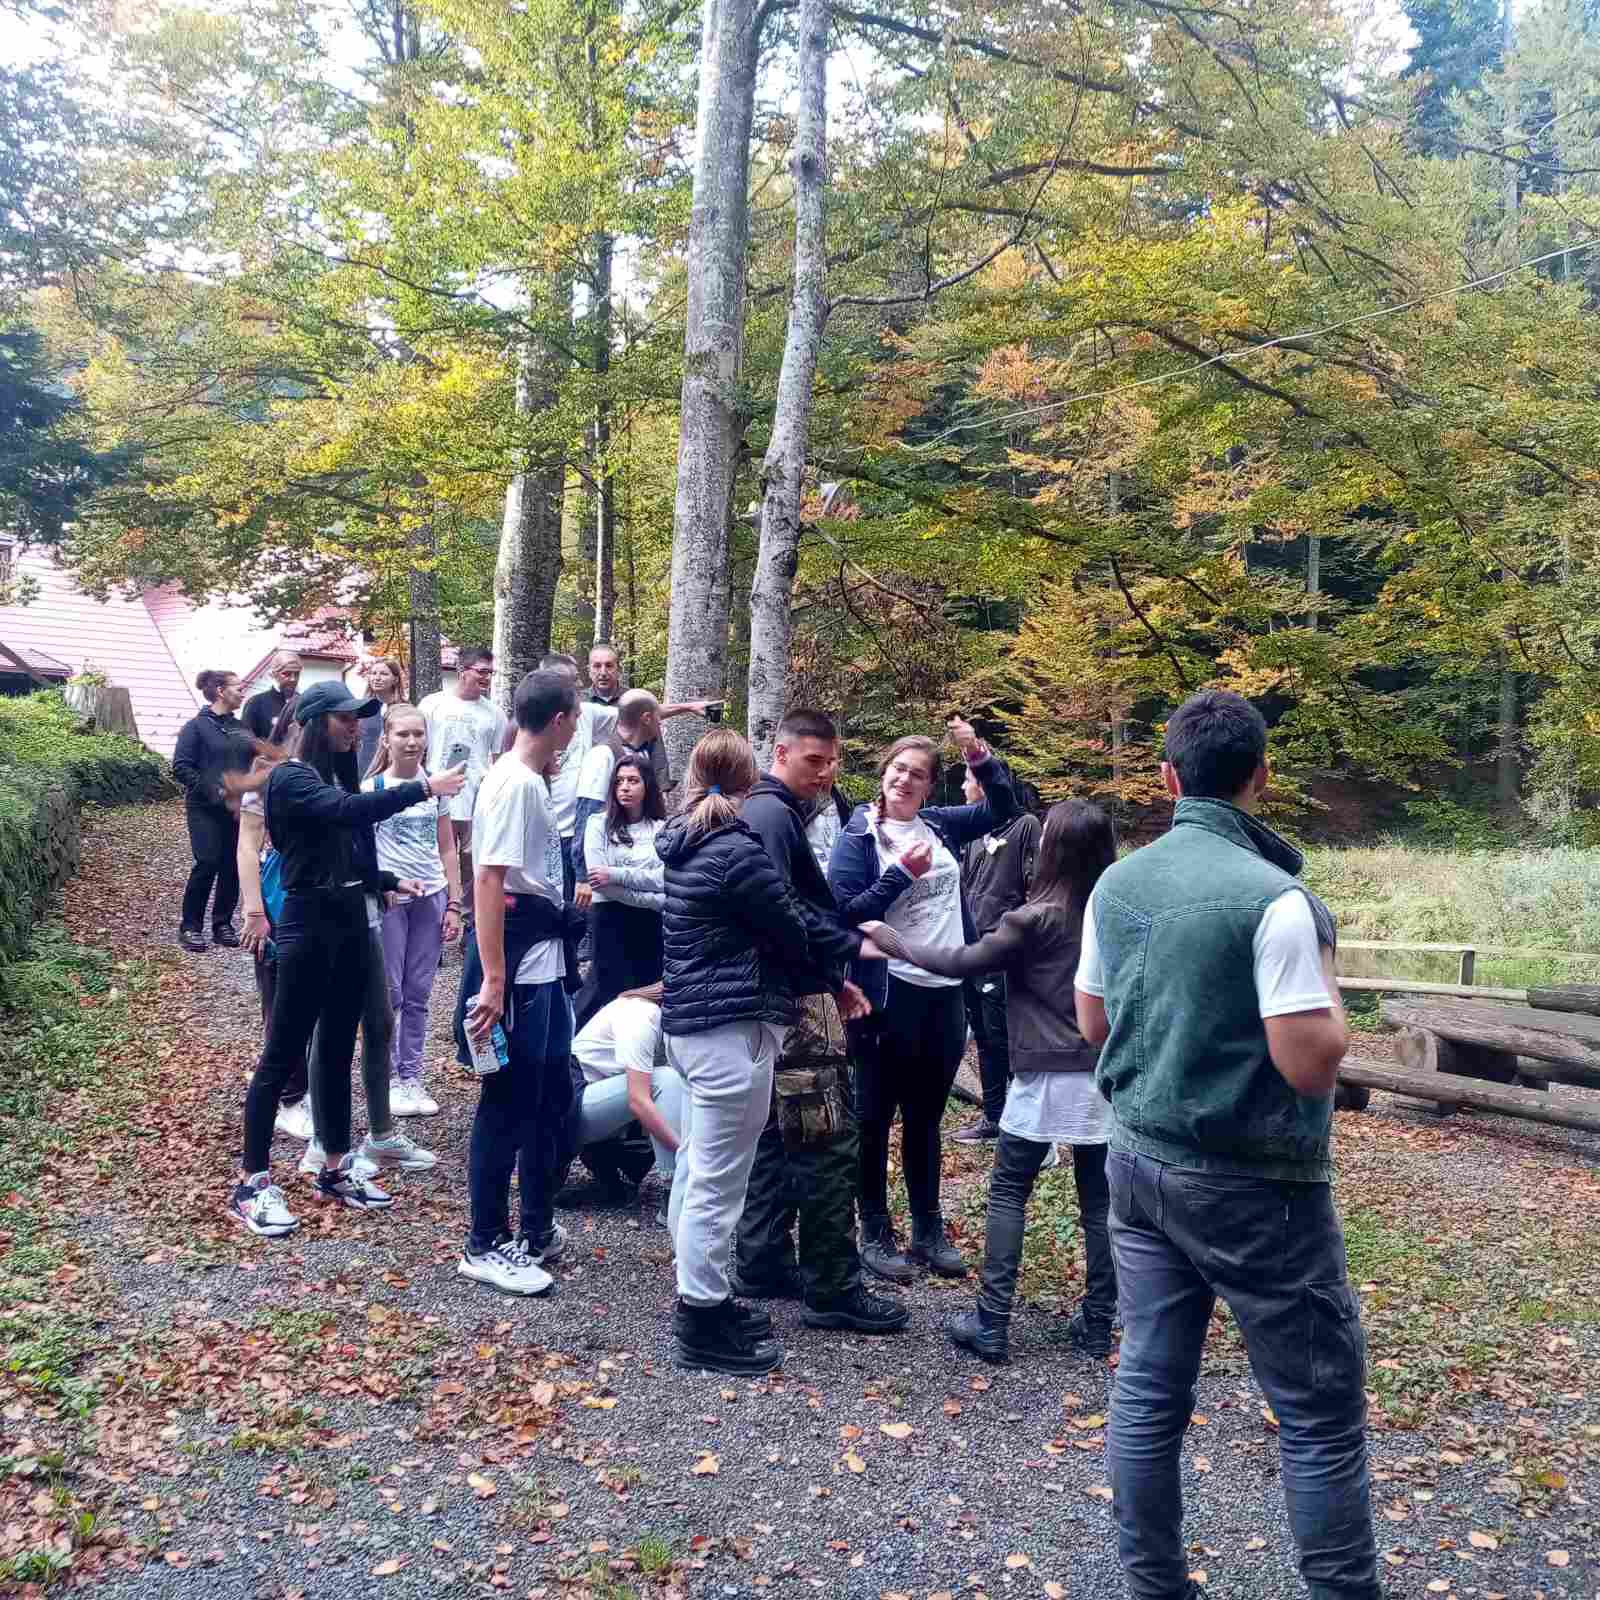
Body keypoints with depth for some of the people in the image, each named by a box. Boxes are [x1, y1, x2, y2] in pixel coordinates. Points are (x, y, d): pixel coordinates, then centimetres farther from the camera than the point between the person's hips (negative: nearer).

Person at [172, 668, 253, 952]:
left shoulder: (241, 727, 14)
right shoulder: (196, 726, -3)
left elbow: (255, 764, 17)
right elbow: (181, 768, -9)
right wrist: (215, 792, -16)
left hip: (238, 810, 5)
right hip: (206, 811, -5)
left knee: (233, 866, 3)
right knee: (208, 863, -11)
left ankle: (223, 923, 15)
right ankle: (190, 926, 2)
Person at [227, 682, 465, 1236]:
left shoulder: (337, 775, 12)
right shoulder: (291, 778, -12)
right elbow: (347, 812, -31)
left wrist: (388, 881, 11)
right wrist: (423, 788, -35)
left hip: (351, 923, 8)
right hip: (309, 926, -8)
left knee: (337, 1049, 14)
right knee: (283, 1054, -2)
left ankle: (335, 1170, 25)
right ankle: (251, 1185, 7)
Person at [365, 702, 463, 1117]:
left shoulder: (436, 787, 6)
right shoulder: (372, 788, -4)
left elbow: (448, 850, 9)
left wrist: (453, 905, 5)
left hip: (431, 899, 3)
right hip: (388, 900, -3)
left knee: (418, 994, 8)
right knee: (389, 993, 3)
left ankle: (412, 1078, 16)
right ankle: (389, 1079, 12)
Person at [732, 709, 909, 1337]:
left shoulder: (779, 813, 18)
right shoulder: (773, 815, -14)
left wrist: (835, 977, 19)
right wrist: (851, 944, -20)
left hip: (784, 998, 11)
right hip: (799, 1002, -11)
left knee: (778, 1136, 16)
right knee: (829, 1143, -6)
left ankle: (764, 1264, 24)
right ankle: (832, 1290, 1)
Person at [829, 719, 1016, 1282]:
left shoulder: (939, 825, 8)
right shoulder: (859, 835, -6)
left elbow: (1003, 808, 16)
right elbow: (843, 912, -14)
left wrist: (980, 757, 1)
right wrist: (902, 872, -19)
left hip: (945, 993, 5)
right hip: (889, 994, -5)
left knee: (926, 1118, 16)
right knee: (876, 1116, 7)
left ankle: (929, 1229, 27)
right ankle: (875, 1232, 18)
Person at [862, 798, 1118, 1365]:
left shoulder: (1037, 917, -13)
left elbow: (964, 962, -8)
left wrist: (891, 939, 2)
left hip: (1046, 1077, -5)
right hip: (1103, 1075, 5)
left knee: (1007, 1194, 6)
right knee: (1097, 1200, 11)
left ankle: (991, 1323, 6)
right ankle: (1097, 1324, 18)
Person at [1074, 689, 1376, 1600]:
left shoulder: (1117, 885, 2)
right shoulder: (1274, 897, -19)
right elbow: (1311, 1064, -20)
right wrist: (1325, 983, -3)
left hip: (1141, 1163, 7)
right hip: (1252, 1185, -6)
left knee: (1150, 1389, 13)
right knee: (1321, 1411, 8)